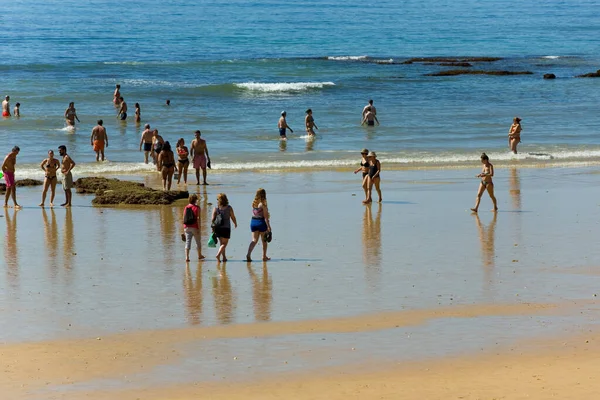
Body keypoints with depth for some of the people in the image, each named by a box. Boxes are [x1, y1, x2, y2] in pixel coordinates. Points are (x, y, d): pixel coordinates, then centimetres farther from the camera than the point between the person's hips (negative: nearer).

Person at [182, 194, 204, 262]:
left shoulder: (186, 208, 5)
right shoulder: (197, 208, -7)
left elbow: (184, 219, 5)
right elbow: (198, 218, -13)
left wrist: (184, 230, 12)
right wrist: (199, 229, -11)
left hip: (187, 227, 3)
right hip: (194, 227, -3)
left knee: (188, 242, 0)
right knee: (198, 241, 15)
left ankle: (187, 257, -13)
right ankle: (199, 255, 31)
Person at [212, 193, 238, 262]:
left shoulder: (215, 208, -4)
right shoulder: (229, 208, -7)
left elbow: (212, 219, -7)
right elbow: (233, 217, -2)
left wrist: (213, 228, 2)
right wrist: (235, 223, 17)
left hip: (218, 228, 3)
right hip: (226, 228, -3)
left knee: (222, 243, 17)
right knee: (224, 243, 0)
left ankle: (224, 257, 24)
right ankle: (218, 254, -21)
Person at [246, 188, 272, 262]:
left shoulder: (254, 203, 3)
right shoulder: (263, 204, -14)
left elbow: (254, 213, 11)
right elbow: (265, 216, -15)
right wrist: (268, 226, -11)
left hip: (253, 222, 5)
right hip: (261, 222, -5)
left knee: (254, 240, 7)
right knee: (264, 240, 13)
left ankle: (248, 254, -14)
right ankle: (264, 257, 21)